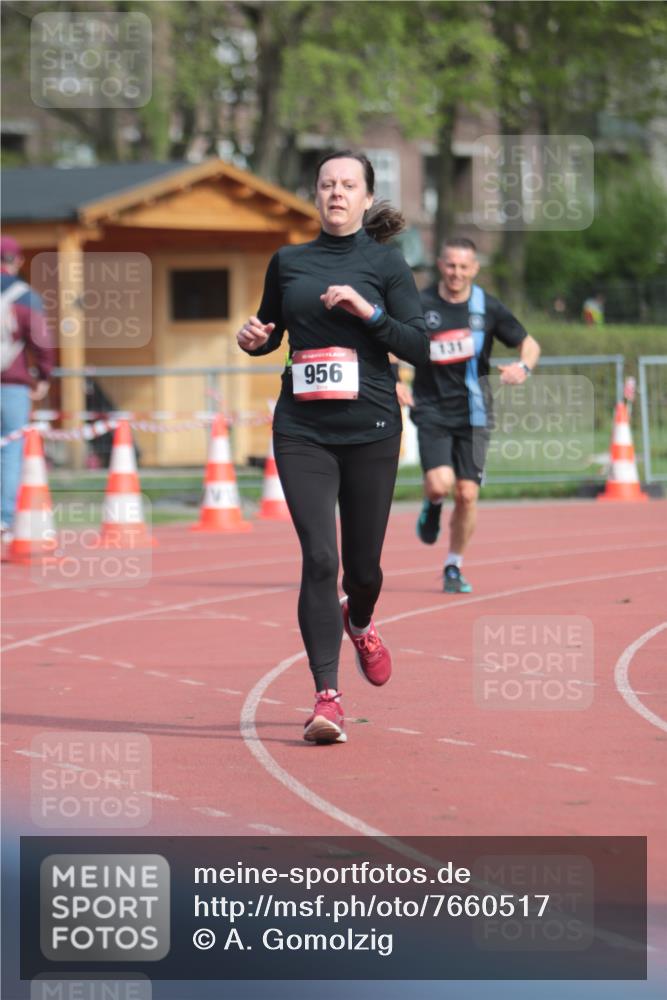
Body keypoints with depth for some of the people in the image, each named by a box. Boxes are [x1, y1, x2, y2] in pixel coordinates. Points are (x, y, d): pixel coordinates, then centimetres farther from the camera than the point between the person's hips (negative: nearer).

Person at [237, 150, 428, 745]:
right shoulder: (288, 262, 10)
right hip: (302, 429, 1)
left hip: (370, 428, -1)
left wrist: (368, 311, -16)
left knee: (363, 564, 8)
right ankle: (327, 696, -13)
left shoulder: (385, 263, 3)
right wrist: (253, 338, 1)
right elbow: (270, 330, 24)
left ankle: (359, 622, 45)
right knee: (319, 558, -13)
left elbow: (420, 347, -3)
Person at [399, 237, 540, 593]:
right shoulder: (419, 305, -3)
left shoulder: (487, 308, 1)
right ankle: (432, 505, 18)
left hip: (472, 414, 1)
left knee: (467, 494, -4)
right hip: (431, 411, -1)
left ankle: (454, 567, 15)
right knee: (440, 483, -20)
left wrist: (523, 367, -12)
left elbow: (529, 344, 10)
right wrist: (393, 382, -11)